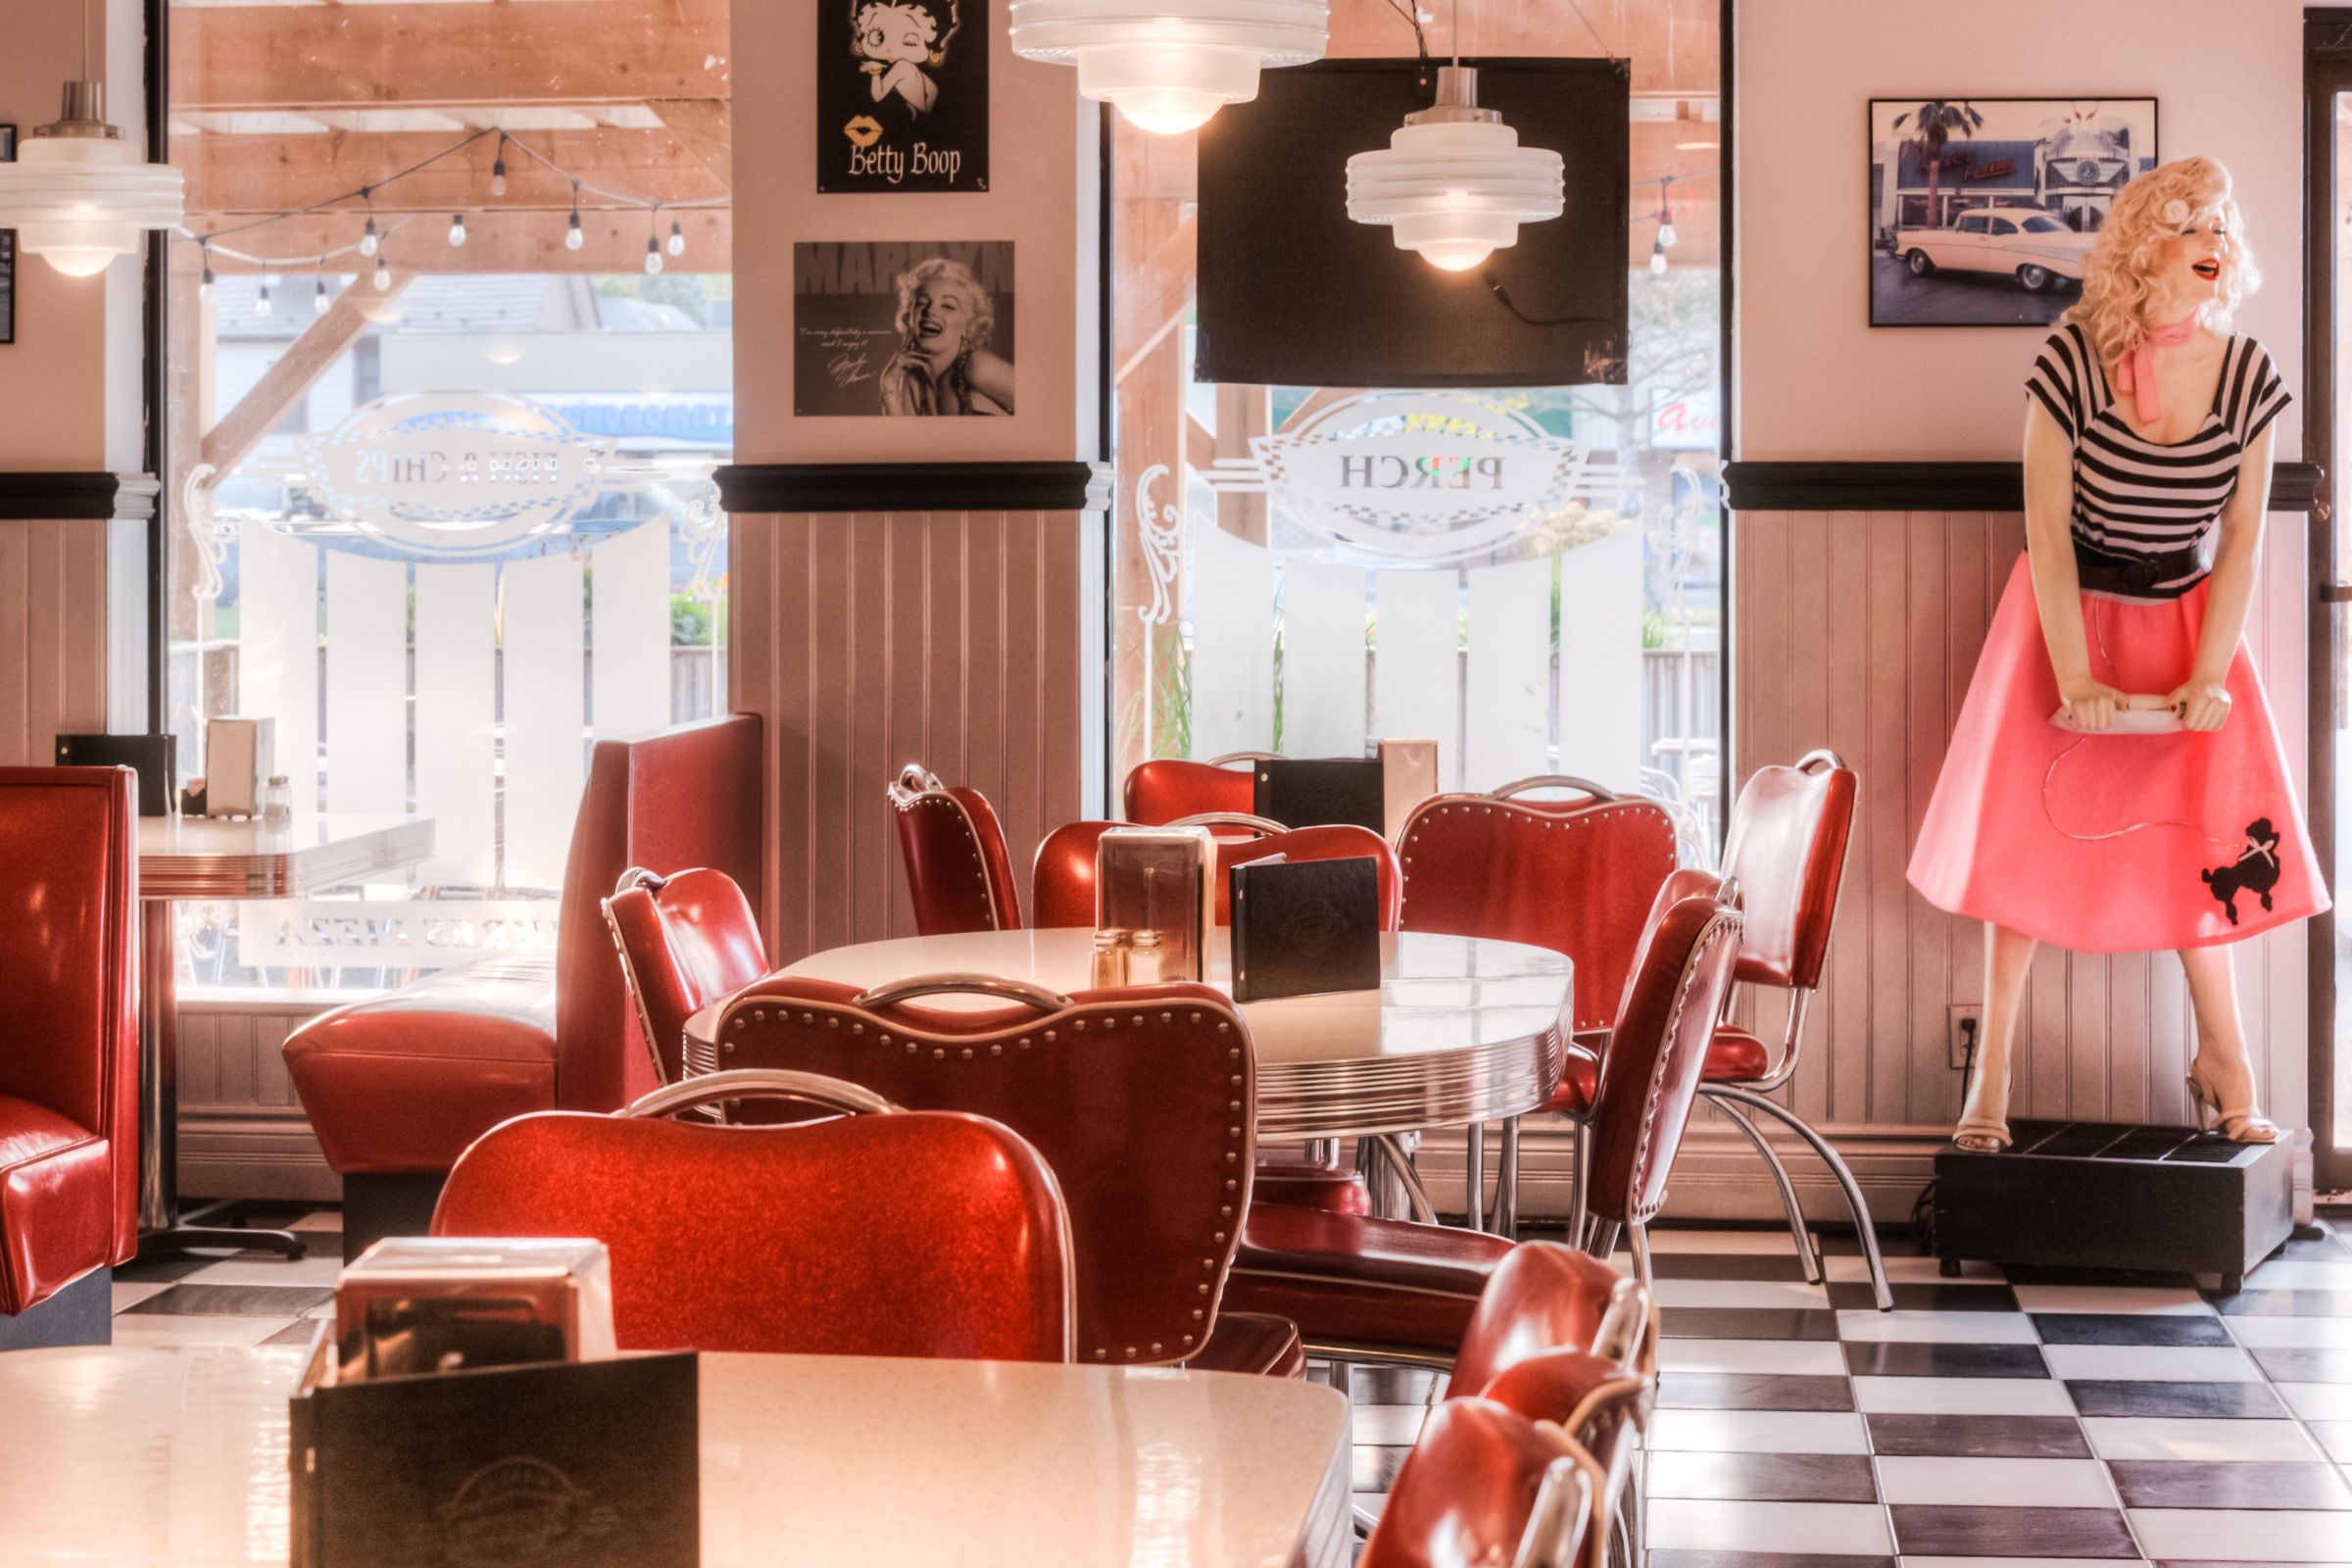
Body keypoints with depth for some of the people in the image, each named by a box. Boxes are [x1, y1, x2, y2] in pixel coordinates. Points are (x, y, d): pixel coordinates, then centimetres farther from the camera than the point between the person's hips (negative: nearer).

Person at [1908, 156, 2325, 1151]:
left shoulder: (2247, 377, -10)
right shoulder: (2071, 362, -18)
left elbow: (2242, 537, -7)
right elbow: (2046, 528, -17)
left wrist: (2208, 675, -14)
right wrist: (2076, 677, -20)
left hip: (2185, 616, 2)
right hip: (2071, 613, -2)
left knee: (2202, 840, 1)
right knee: (2029, 832, 0)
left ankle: (2222, 1066, 15)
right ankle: (1993, 1075, 7)